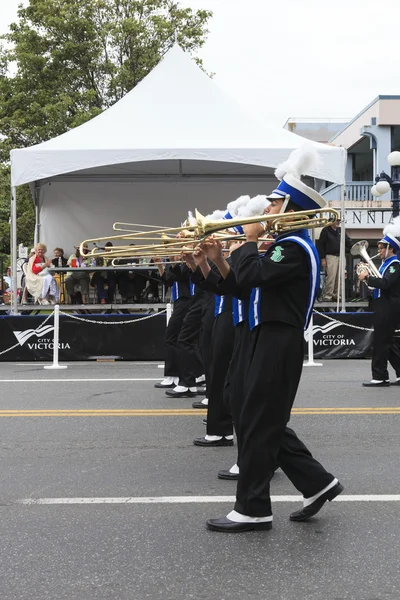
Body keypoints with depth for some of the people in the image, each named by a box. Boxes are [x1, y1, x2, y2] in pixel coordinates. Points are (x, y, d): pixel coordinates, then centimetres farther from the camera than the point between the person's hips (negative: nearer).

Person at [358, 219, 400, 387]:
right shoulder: (386, 264, 17)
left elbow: (385, 283, -27)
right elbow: (380, 283, 18)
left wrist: (367, 277, -18)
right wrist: (367, 275, 3)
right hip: (384, 308, 10)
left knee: (381, 342, -6)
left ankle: (380, 377, -1)